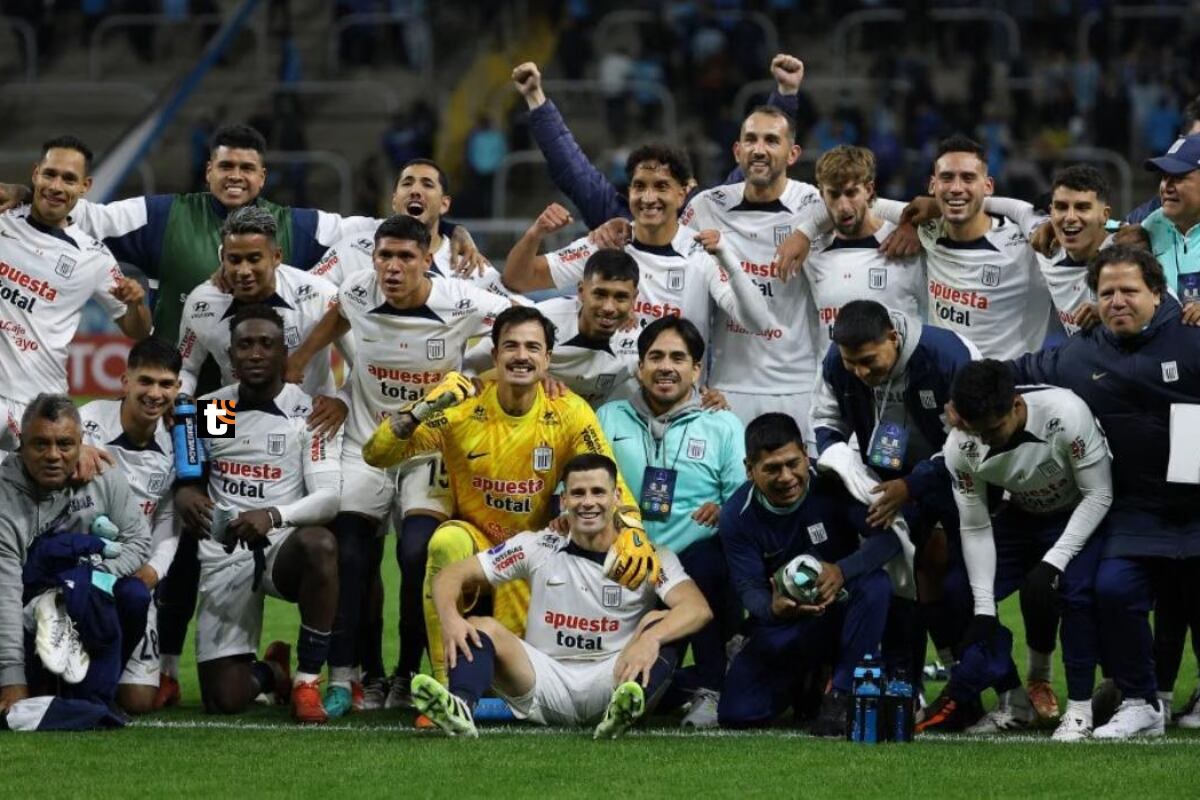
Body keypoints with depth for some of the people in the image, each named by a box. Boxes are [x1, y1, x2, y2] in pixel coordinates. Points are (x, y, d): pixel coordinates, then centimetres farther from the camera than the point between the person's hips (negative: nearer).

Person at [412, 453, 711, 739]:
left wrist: (650, 638, -39)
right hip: (546, 682, 1)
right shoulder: (538, 548, 4)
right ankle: (460, 708, -51)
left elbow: (698, 608, -18)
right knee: (481, 627, -19)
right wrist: (450, 617, -23)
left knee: (660, 623, -23)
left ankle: (625, 709, -52)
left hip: (611, 683, -1)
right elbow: (452, 575, 1)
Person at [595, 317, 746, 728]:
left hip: (696, 561, -2)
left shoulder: (723, 426, 15)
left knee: (707, 559, -37)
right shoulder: (608, 419, 19)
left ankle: (708, 690, -21)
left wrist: (725, 511, -19)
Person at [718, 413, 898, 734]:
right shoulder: (737, 515, -14)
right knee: (736, 713, -15)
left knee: (875, 585, -35)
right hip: (784, 623, 2)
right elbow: (749, 588, -16)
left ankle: (842, 693, -19)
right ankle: (805, 680, 20)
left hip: (841, 608, -2)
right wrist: (773, 609, -42)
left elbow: (888, 537, -26)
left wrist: (842, 570, -45)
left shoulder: (832, 484, -19)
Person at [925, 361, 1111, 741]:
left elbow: (1098, 495, -25)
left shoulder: (1066, 415, -36)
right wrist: (983, 612, -19)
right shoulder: (961, 448, -24)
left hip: (1081, 512, -4)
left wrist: (1053, 562, -30)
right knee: (960, 593, -9)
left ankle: (1079, 709, -13)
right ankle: (1014, 703, 7)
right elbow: (975, 528, -15)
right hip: (1023, 515, 4)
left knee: (1074, 591, -29)